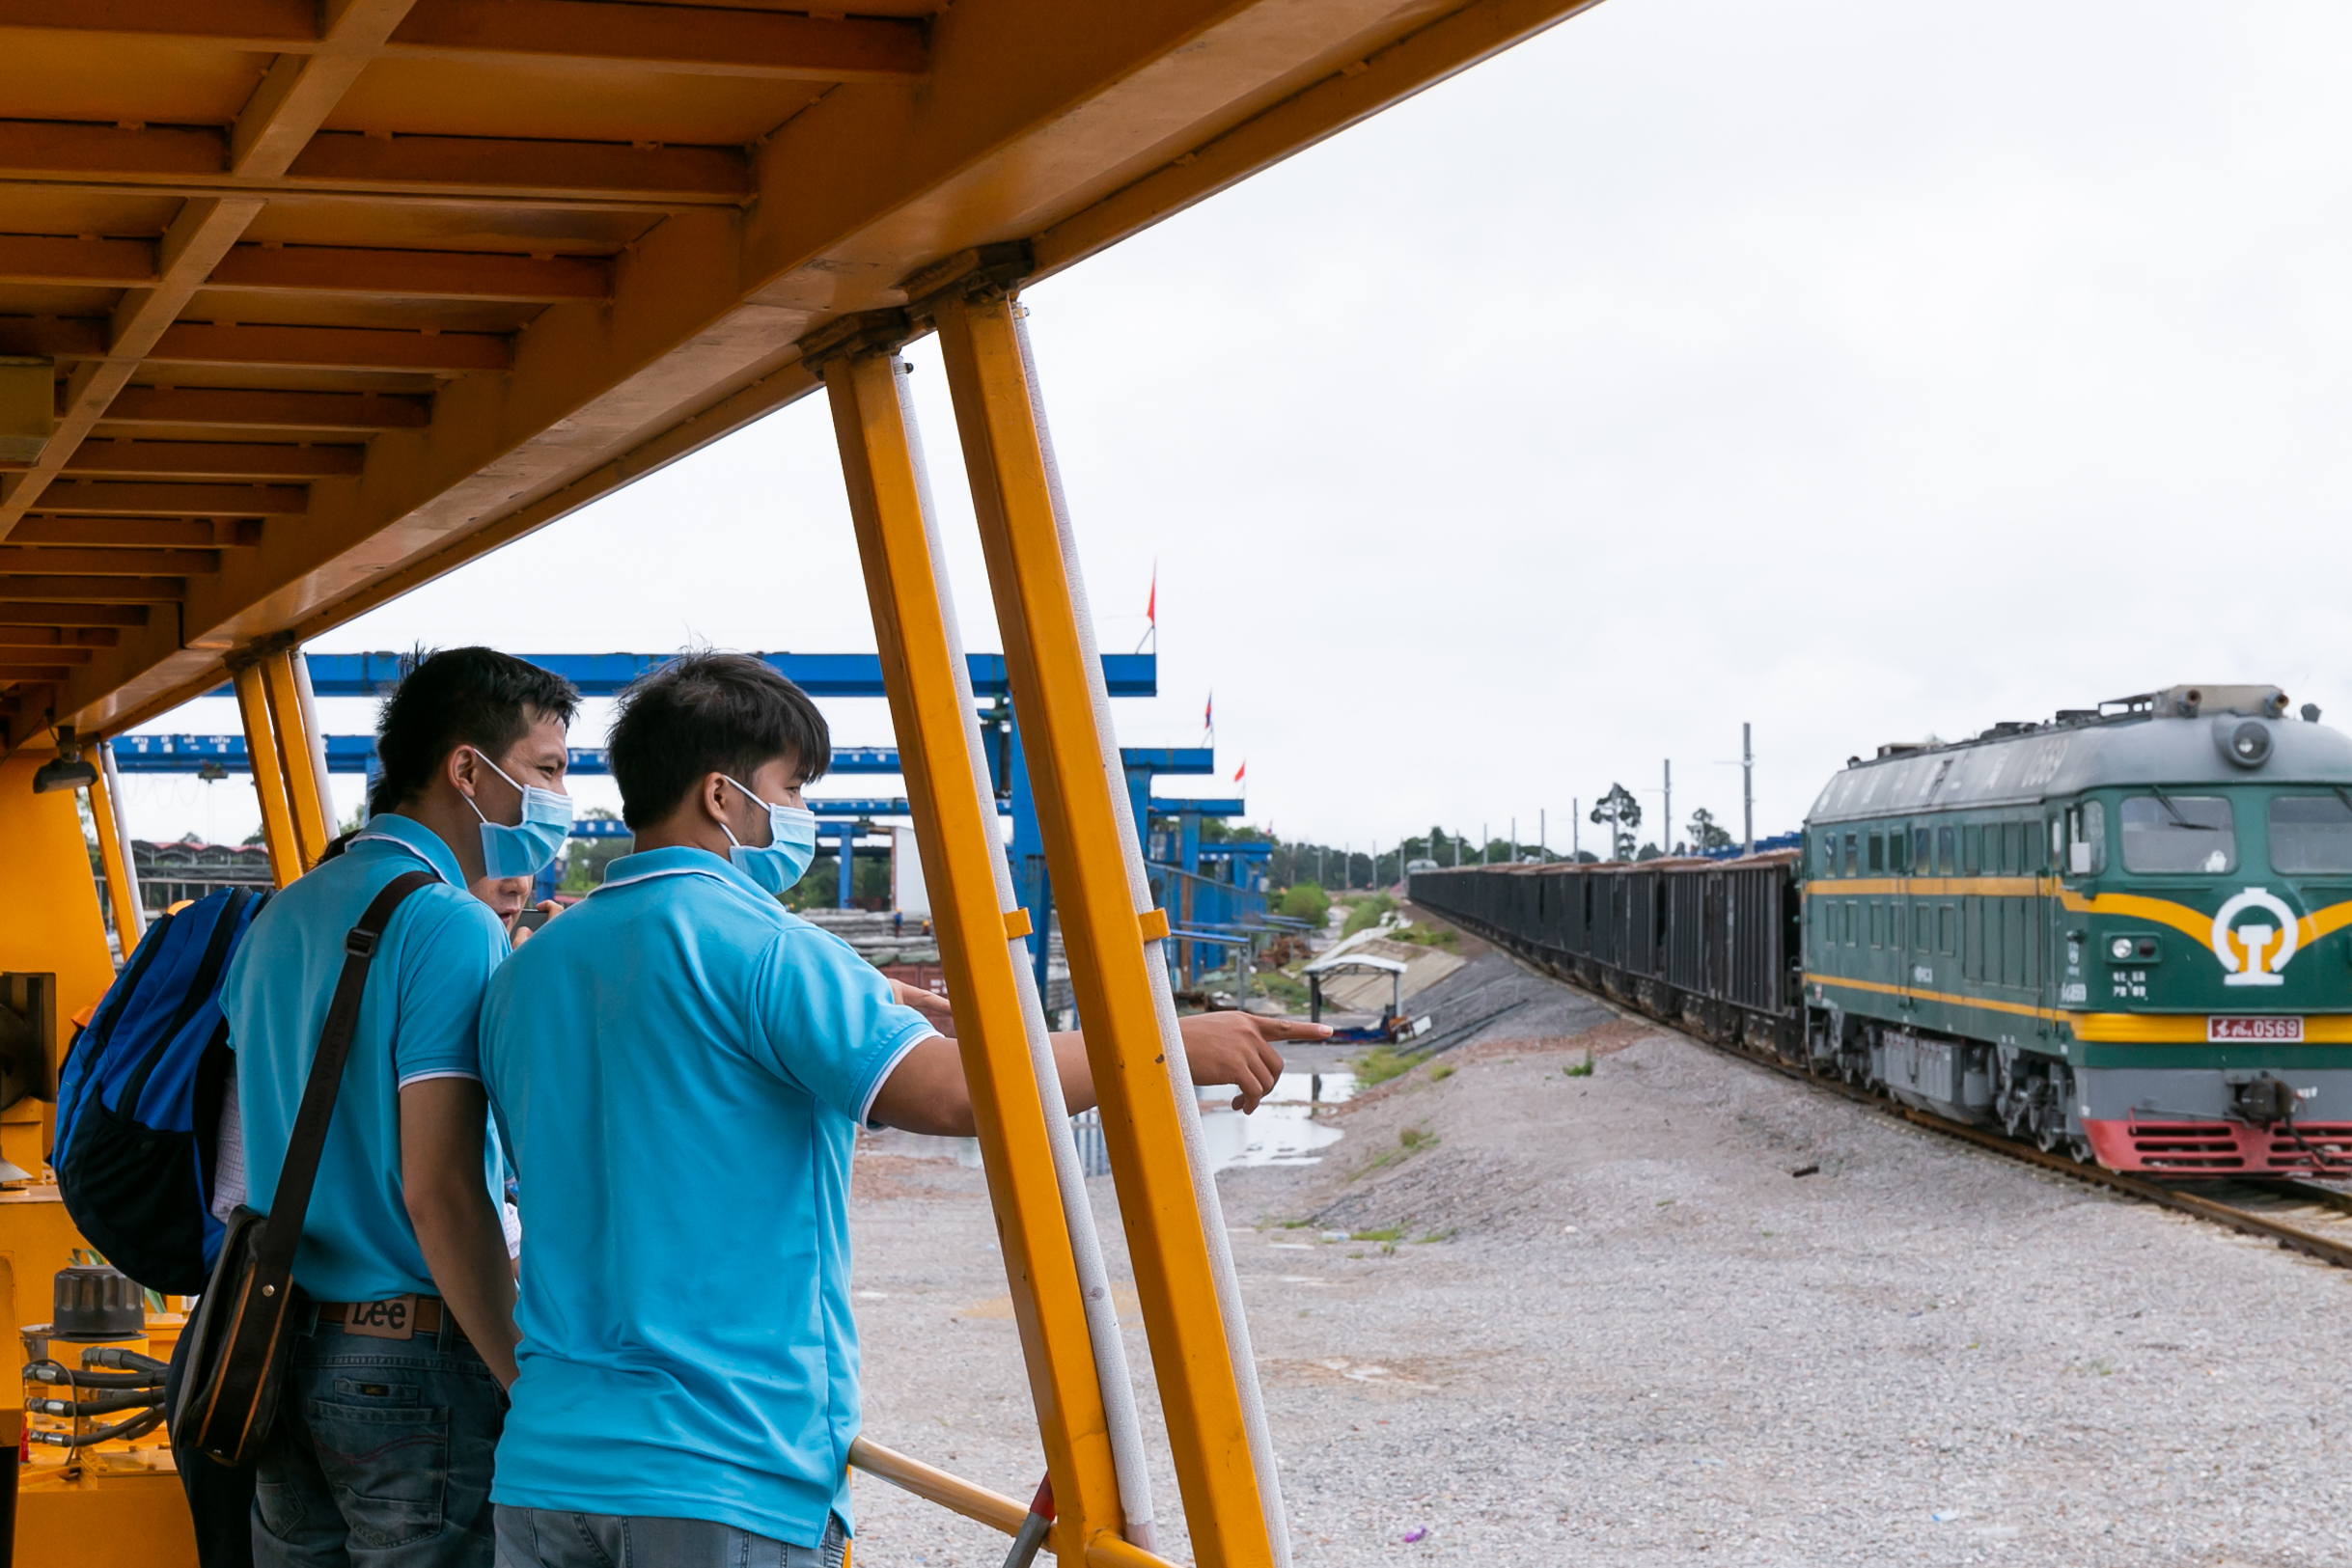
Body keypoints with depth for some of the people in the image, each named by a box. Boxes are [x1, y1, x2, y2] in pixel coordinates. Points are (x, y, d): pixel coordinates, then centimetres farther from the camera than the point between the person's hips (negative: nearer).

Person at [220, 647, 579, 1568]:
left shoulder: (282, 919, 14)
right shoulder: (453, 928, -13)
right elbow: (439, 1190, -19)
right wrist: (534, 1389, -17)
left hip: (282, 1346, 8)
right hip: (412, 1357, -8)